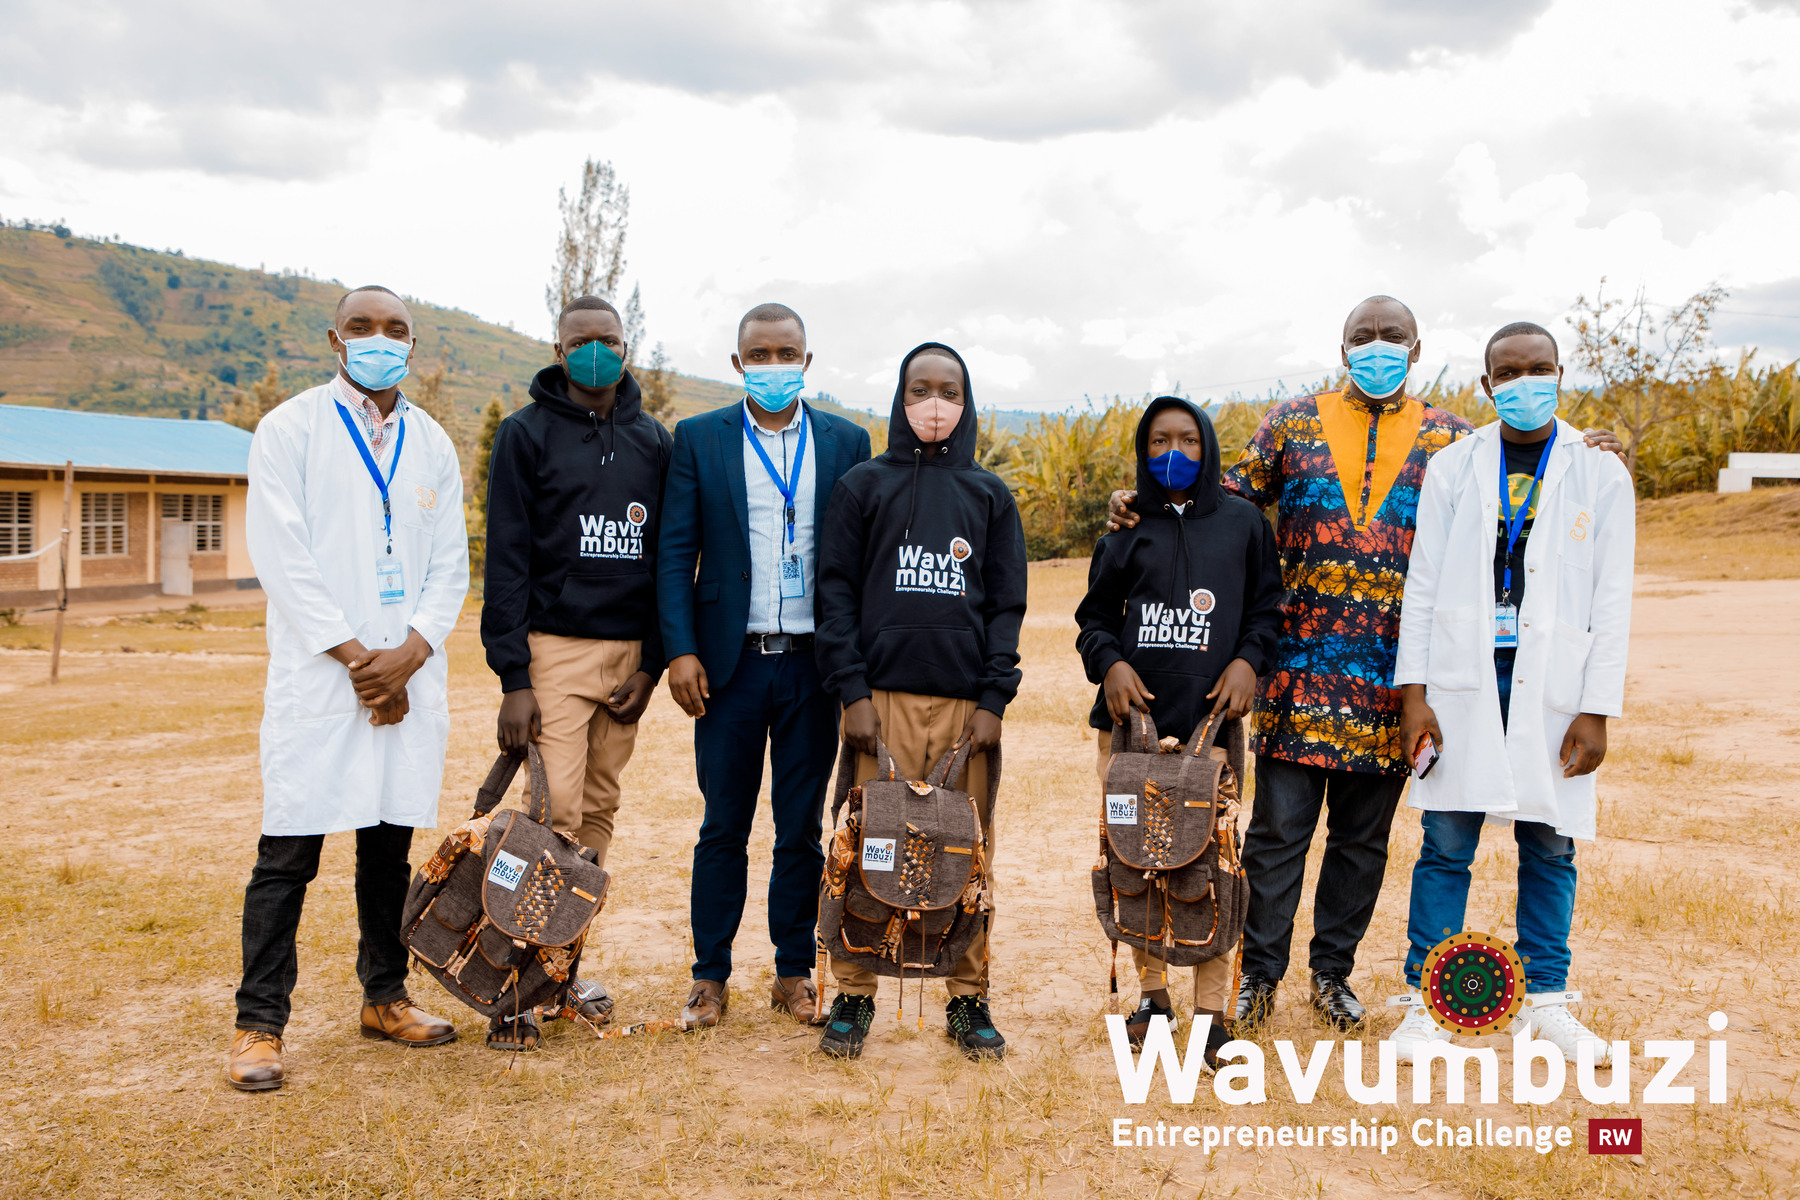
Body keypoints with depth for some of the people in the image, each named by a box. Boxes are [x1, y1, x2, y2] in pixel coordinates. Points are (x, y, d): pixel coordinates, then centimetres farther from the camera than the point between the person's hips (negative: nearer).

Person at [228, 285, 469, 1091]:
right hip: (317, 677, -4)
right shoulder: (291, 429, 0)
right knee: (288, 855, -3)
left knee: (390, 844, 12)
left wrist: (408, 654, -7)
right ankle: (260, 1023, 6)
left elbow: (451, 565, 9)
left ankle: (384, 996, 25)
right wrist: (356, 658, -12)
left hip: (409, 680, 4)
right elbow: (283, 559, -7)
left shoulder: (432, 444, 13)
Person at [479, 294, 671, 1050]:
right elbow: (506, 561, -5)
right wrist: (512, 678, -12)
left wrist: (652, 663, 1)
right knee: (553, 810, -10)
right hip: (555, 648, -4)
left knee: (599, 813, 7)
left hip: (628, 653, 4)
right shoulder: (526, 435, 0)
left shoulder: (652, 441, 11)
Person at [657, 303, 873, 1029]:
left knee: (802, 828, 8)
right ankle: (710, 978, 16)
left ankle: (794, 973, 20)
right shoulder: (699, 439, 5)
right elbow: (675, 552, 2)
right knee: (723, 827, 5)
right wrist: (680, 649, -8)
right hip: (730, 662, -1)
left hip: (813, 663, 1)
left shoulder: (847, 443, 7)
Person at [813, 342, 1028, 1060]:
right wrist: (850, 691, -7)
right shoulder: (863, 485, 9)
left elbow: (1008, 603, 9)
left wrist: (995, 699, -1)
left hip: (967, 702, 1)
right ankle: (854, 994, 11)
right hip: (882, 696, -1)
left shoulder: (990, 495, 13)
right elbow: (836, 590, 4)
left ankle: (968, 998, 14)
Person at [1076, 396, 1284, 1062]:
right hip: (1131, 714, 2)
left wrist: (1247, 661, -4)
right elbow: (1095, 616, 15)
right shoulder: (1126, 529, 13)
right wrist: (1111, 663, -4)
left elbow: (1268, 606, 13)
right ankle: (1152, 991, 18)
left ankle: (1212, 1009, 2)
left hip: (1210, 718, -1)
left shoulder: (1243, 521, 12)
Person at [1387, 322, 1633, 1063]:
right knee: (1446, 843, 0)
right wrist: (1413, 691, -2)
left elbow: (1611, 604, 3)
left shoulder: (1601, 476, 6)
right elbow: (1422, 586, 5)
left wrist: (1598, 709, -4)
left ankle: (1546, 1000, 22)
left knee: (1550, 847, 7)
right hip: (1463, 682, 0)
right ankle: (1427, 1001, 11)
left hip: (1553, 689, 0)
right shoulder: (1452, 469, 7)